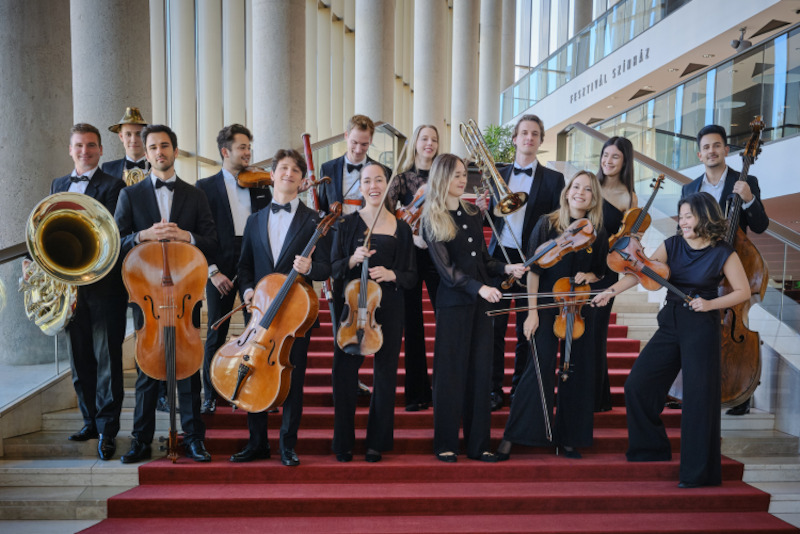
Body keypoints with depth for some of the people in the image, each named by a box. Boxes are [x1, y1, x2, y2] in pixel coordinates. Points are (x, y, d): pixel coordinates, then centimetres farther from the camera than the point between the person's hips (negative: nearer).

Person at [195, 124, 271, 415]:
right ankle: (210, 396, 21)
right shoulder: (205, 187, 1)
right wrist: (212, 270, -11)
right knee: (216, 335, 7)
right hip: (221, 269, -2)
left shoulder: (260, 186, 10)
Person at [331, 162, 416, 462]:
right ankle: (344, 442, 17)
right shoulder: (348, 224, 3)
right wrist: (352, 260, -17)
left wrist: (391, 274, -13)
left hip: (389, 309, 1)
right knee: (345, 372, -1)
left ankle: (377, 441, 23)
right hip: (352, 304, -1)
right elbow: (334, 268, 2)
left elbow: (411, 276, 6)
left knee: (385, 374, 7)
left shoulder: (401, 228, 5)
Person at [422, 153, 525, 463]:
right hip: (453, 302, -5)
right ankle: (446, 444, 14)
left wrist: (506, 269, -2)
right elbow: (445, 267, -13)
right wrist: (478, 286, -24)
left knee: (481, 371, 6)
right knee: (451, 371, 1)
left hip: (481, 300, 5)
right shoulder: (432, 219, -3)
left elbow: (483, 259, 16)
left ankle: (478, 444, 17)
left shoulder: (473, 213, 13)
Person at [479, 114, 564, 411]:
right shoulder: (498, 175, 11)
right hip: (499, 257, 2)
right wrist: (484, 209, -7)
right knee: (494, 326, 2)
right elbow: (492, 219, 14)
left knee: (526, 329, 7)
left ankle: (520, 389, 22)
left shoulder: (553, 179, 5)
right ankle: (494, 389, 14)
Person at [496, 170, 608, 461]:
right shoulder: (548, 224, -3)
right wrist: (532, 311, -10)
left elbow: (601, 273, 15)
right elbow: (533, 269, -5)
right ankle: (511, 436, 1)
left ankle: (568, 437, 19)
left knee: (578, 370, 4)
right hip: (547, 305, -3)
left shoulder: (598, 233, 5)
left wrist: (589, 276, -9)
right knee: (541, 365, -10)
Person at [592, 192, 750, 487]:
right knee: (637, 384, 1)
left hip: (701, 328, -4)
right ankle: (652, 449, 22)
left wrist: (710, 304, -14)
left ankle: (698, 472, 11)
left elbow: (743, 291, 0)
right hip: (670, 324, 4)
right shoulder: (672, 245, 3)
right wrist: (611, 291, -21)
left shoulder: (723, 253, -5)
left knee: (698, 397, -3)